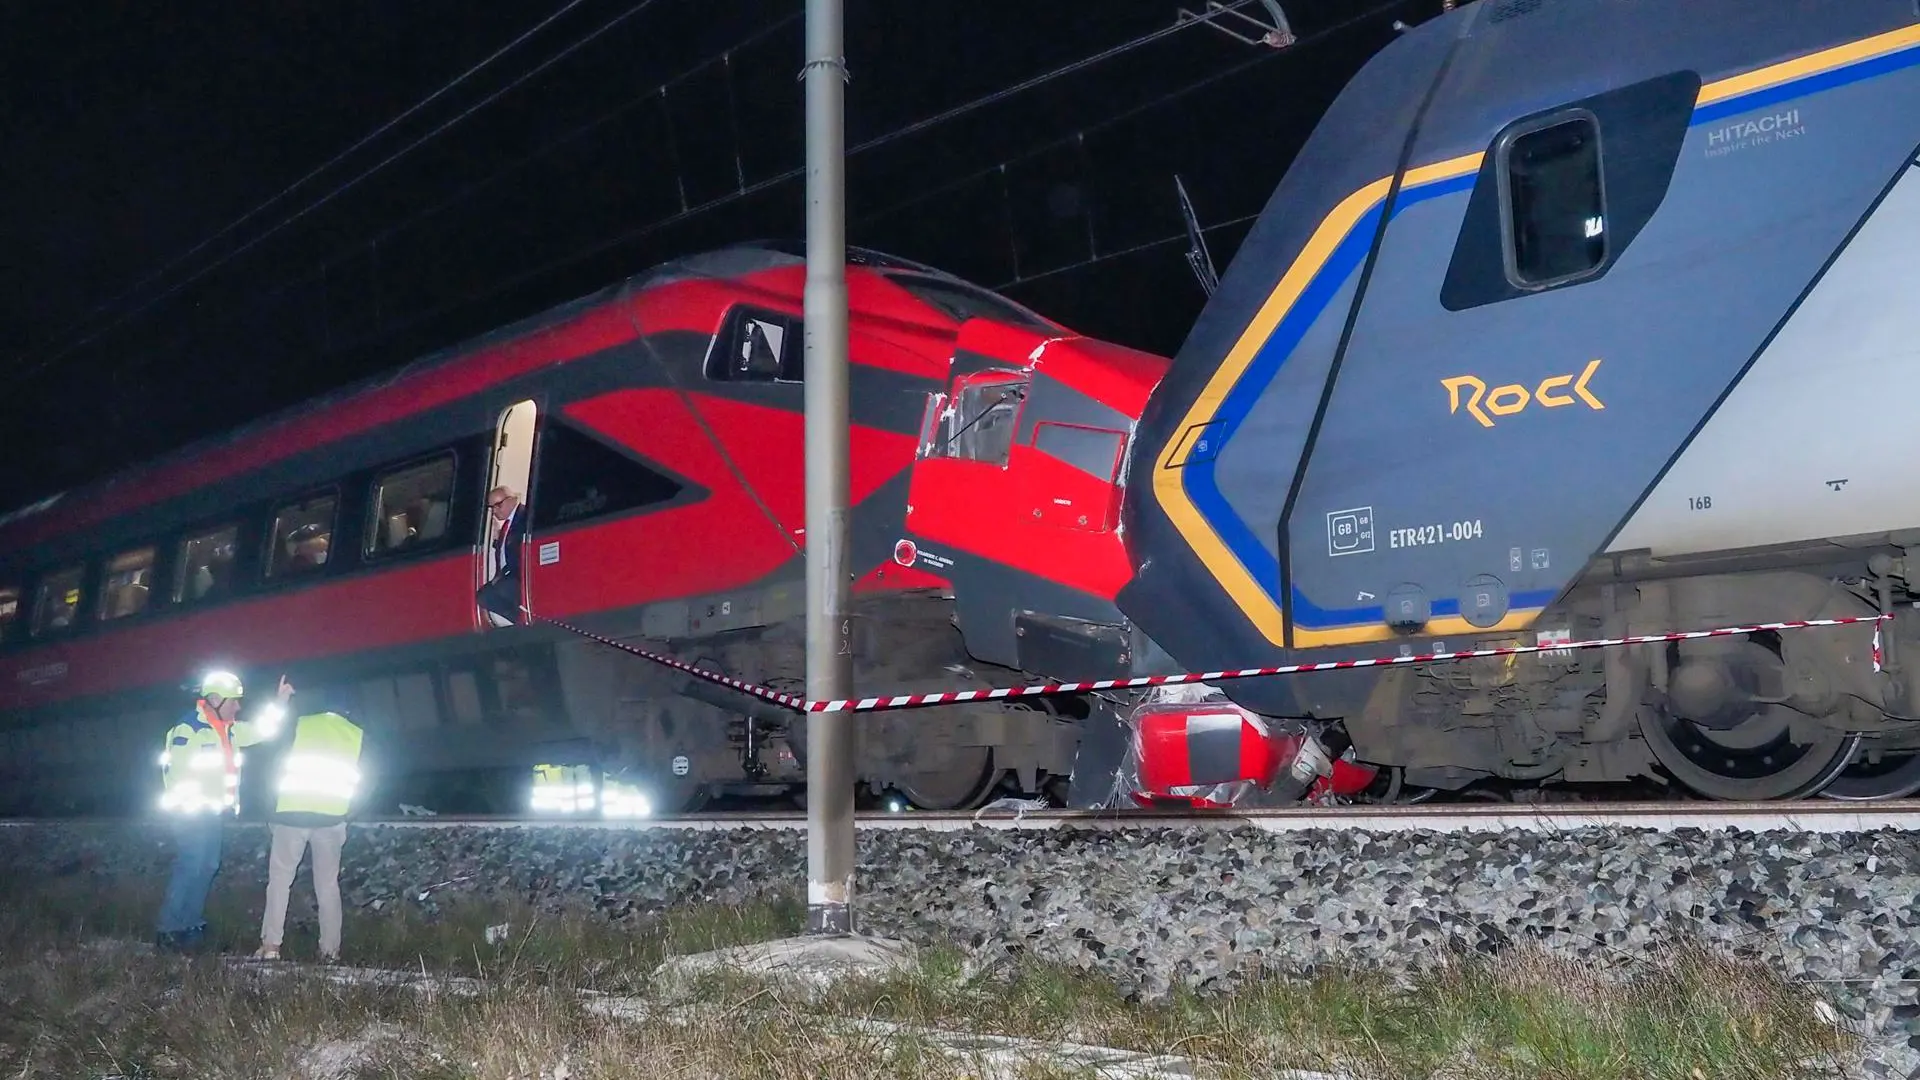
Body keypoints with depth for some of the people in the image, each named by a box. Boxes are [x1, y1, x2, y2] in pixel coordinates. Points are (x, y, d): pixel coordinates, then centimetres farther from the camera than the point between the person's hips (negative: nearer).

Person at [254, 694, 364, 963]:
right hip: (332, 816, 1)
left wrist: (274, 810, 9)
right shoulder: (356, 734, 9)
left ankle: (270, 945, 2)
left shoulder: (301, 724, 4)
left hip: (293, 812, -1)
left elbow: (281, 766, 3)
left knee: (280, 878, 7)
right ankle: (330, 949, 5)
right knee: (328, 883, 7)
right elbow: (357, 780, 11)